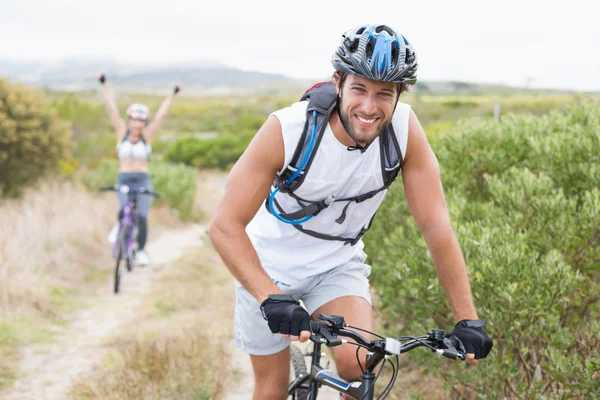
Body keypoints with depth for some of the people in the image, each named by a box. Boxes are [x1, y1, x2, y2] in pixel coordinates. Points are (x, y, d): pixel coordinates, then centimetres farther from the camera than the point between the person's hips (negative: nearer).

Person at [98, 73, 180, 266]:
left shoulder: (147, 135, 1)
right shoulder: (122, 132, 2)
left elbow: (161, 115, -2)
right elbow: (112, 108, -2)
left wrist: (172, 94, -5)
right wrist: (104, 85, -6)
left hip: (143, 180, 0)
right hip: (124, 180, 0)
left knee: (141, 217, -6)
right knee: (124, 212, -16)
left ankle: (141, 251, 6)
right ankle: (119, 226, 18)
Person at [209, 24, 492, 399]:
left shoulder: (405, 128, -23)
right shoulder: (286, 129, -30)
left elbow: (436, 224, -20)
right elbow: (225, 226, -30)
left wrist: (468, 319, -24)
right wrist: (272, 299, -43)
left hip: (338, 263, 2)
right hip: (268, 266, -1)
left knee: (358, 363, -22)